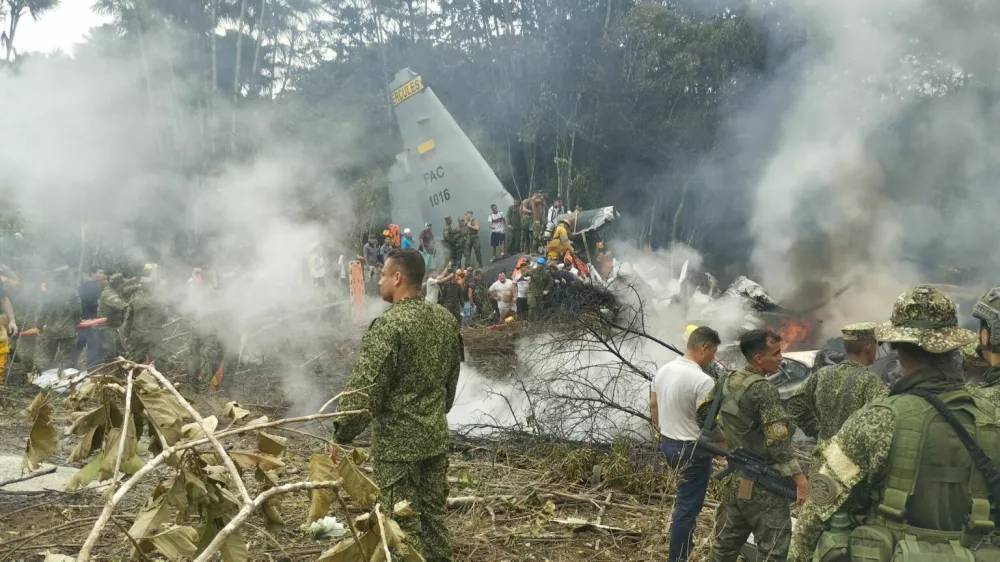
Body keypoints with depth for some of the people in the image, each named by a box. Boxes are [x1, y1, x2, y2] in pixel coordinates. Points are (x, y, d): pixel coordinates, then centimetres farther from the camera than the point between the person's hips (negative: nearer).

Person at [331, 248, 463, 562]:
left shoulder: (389, 325, -20)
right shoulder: (446, 319, 4)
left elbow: (365, 389, -20)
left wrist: (342, 434, -9)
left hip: (397, 441, -7)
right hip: (437, 436, 7)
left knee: (403, 523, 4)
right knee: (433, 514, 17)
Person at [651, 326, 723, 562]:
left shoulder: (663, 370, 1)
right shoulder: (703, 381, -24)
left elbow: (653, 406, 12)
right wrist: (724, 440, -3)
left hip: (667, 444, 8)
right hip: (693, 450, -8)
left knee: (685, 498, 29)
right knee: (688, 506, 4)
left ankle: (683, 540, 41)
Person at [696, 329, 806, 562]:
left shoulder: (727, 382, 5)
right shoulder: (764, 389, -18)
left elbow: (701, 412, 15)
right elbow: (778, 441, -21)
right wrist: (798, 476, -18)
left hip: (733, 479, 8)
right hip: (761, 485, -8)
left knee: (726, 543, 17)